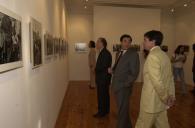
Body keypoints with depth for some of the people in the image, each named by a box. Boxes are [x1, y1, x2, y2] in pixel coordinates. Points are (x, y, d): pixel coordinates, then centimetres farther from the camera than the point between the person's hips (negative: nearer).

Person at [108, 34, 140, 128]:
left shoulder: (133, 54, -12)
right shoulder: (119, 53, 12)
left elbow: (134, 73, -15)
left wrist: (125, 84, -18)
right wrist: (112, 70, -1)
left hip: (124, 87, -8)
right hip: (116, 85, 8)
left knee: (122, 110, 4)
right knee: (122, 109, 21)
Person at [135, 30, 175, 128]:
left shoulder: (152, 56, -20)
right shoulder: (164, 55, 8)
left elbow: (157, 81, -24)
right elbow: (170, 78, 13)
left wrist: (166, 99, -12)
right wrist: (171, 95, 13)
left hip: (151, 102, -8)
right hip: (161, 102, 8)